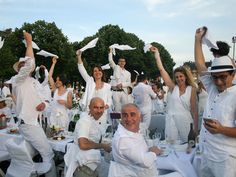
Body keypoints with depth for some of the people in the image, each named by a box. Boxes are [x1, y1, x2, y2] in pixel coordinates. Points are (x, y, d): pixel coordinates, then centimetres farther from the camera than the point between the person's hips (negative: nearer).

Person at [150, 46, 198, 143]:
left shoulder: (192, 89, 0)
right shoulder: (173, 87, 4)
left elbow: (194, 109, 0)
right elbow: (161, 69, 1)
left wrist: (196, 127, -4)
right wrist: (157, 53, 0)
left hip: (185, 121, -1)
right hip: (172, 120, 1)